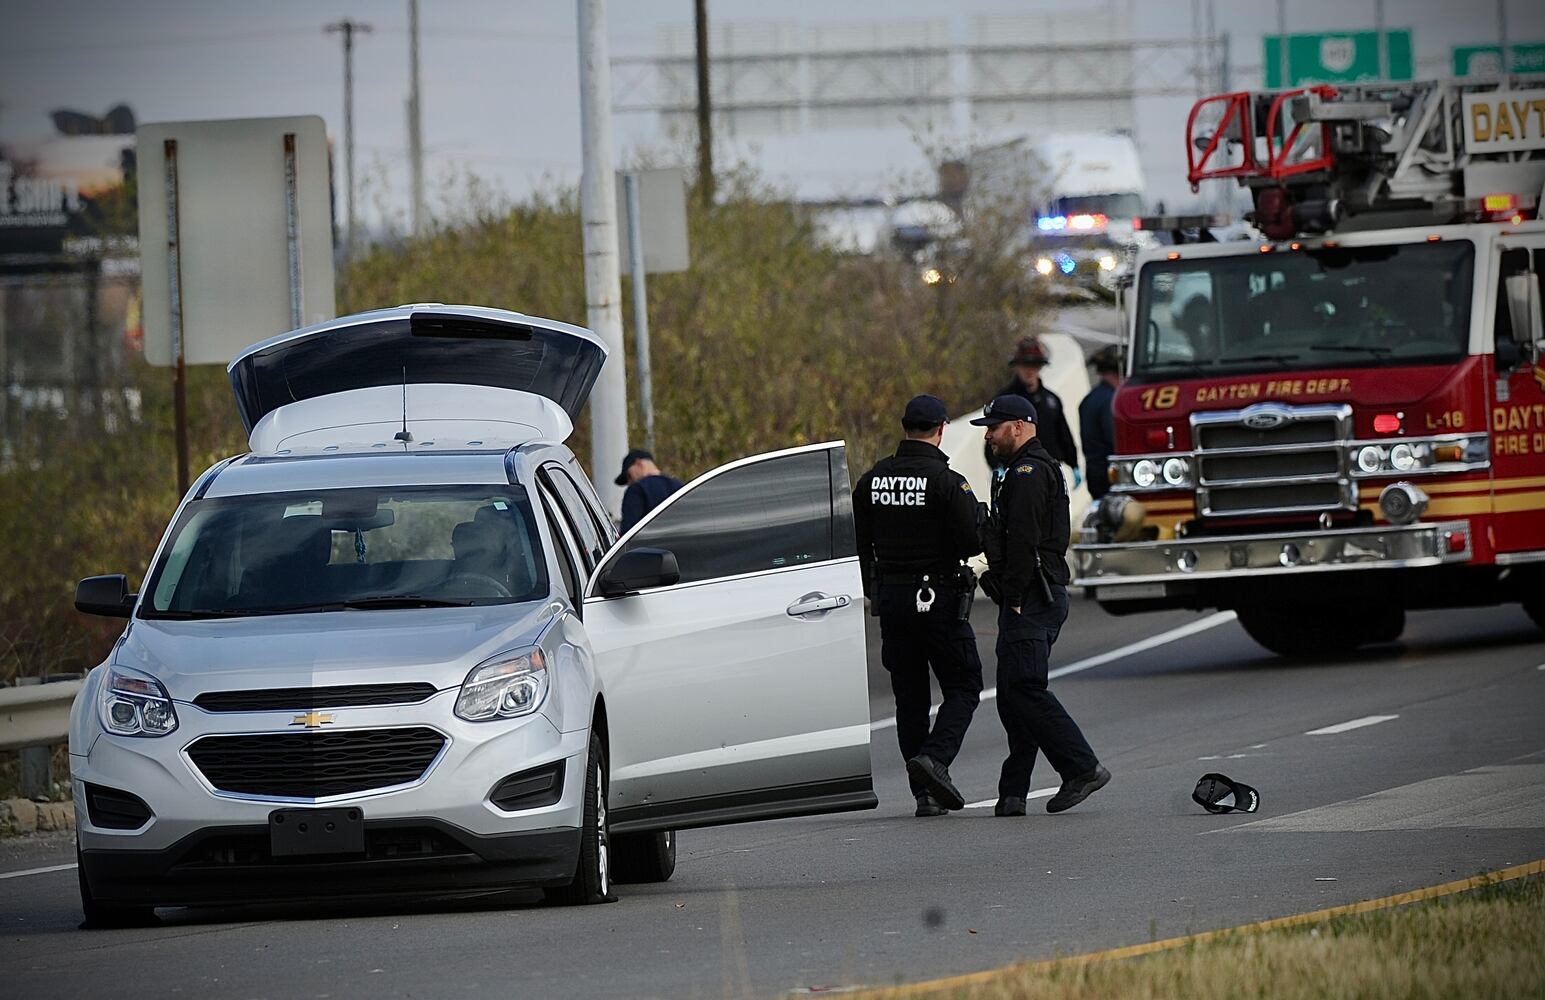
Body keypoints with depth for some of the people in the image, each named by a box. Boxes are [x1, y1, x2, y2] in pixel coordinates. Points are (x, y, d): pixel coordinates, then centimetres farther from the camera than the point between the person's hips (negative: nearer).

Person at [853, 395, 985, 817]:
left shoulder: (872, 479, 4)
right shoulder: (948, 482, -13)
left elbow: (857, 542, 8)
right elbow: (971, 543, -17)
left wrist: (872, 591, 21)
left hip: (890, 597, 5)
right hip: (939, 599, -5)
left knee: (909, 696, 11)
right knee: (963, 687, 5)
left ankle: (925, 792, 9)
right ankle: (935, 758, -19)